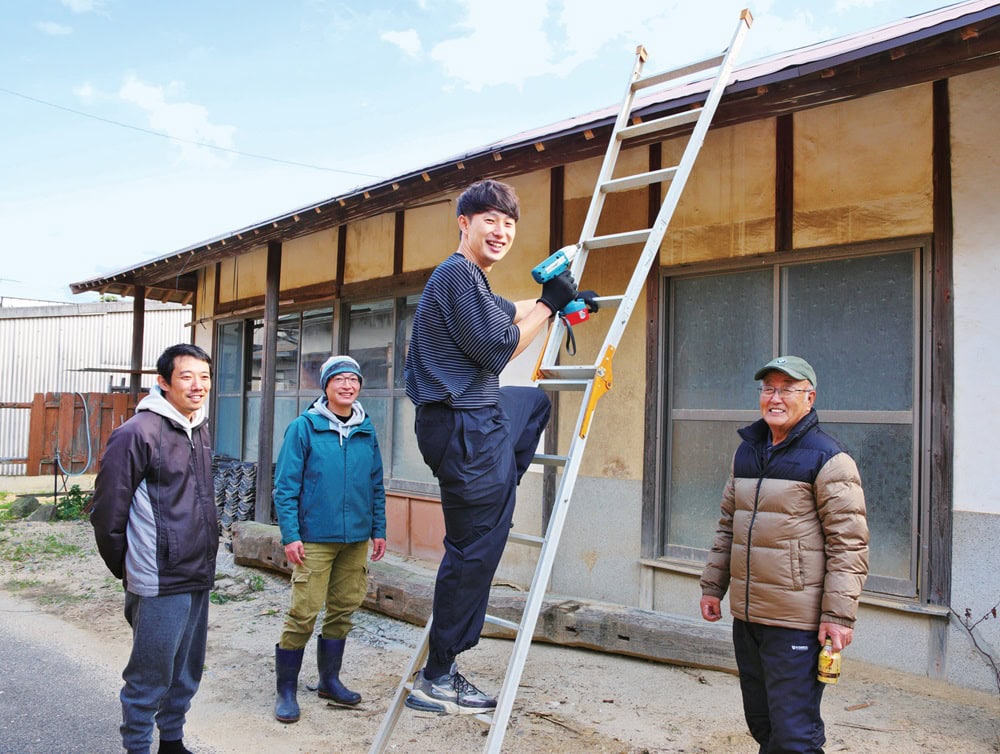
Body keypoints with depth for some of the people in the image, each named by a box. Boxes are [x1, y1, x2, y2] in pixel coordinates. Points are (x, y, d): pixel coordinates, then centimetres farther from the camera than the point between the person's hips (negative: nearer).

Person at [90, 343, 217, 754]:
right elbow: (106, 511, -12)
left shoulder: (200, 430, 9)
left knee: (187, 674, 19)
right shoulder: (137, 433, -15)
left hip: (198, 579, 8)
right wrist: (125, 568, -3)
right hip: (160, 584, -8)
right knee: (150, 679, 4)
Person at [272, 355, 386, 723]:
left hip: (356, 539, 5)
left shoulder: (367, 431, 8)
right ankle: (285, 690, 11)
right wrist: (290, 536, -12)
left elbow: (377, 485, 14)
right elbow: (285, 486, -6)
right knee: (304, 613, -5)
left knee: (343, 610, 13)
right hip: (315, 538, -5)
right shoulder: (304, 427, -5)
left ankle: (329, 679, 29)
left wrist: (379, 530, 10)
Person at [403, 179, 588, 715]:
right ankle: (436, 680, 8)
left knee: (536, 400, 35)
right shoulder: (459, 274, -14)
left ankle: (493, 504, 26)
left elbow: (508, 313, 36)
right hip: (467, 429, -10)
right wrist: (550, 304, -7)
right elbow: (498, 348, -18)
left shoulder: (467, 279, 19)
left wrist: (554, 298, 37)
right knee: (474, 551, -3)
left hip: (471, 416, 10)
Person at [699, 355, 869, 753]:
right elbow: (727, 526, 19)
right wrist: (712, 585, 17)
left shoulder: (828, 459, -10)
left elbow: (849, 542, -13)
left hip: (797, 621, -7)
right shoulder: (746, 452, 12)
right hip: (746, 616, 7)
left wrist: (839, 614, -16)